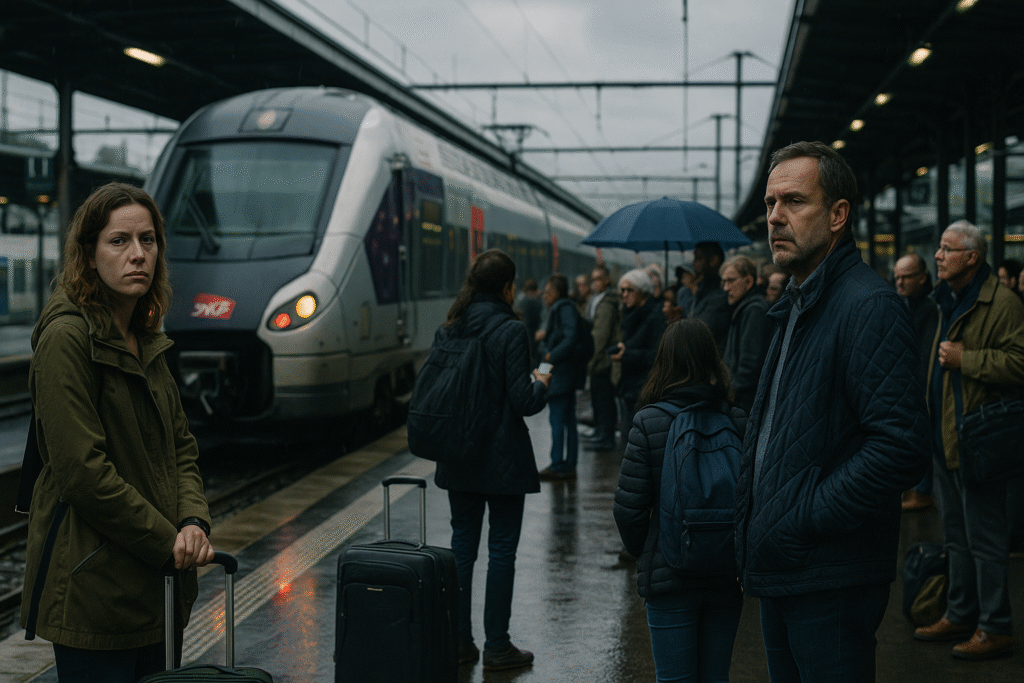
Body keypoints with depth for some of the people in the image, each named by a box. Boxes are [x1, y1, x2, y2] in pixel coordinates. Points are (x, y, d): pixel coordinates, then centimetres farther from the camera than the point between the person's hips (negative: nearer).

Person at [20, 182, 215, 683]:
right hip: (92, 588, -8)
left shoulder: (147, 340, 12)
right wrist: (169, 540, -15)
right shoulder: (67, 337, -14)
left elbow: (180, 448, 14)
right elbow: (83, 470, -20)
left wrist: (193, 521, -4)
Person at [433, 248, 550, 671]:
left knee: (461, 545, 13)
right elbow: (523, 401, -18)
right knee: (501, 550, 4)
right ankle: (496, 647, 10)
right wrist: (542, 384, 3)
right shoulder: (511, 331, -15)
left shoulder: (447, 330, 3)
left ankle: (458, 641, 19)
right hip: (503, 461, -5)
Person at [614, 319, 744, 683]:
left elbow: (629, 508, -12)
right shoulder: (738, 422, -5)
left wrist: (643, 553, 7)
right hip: (727, 576, 3)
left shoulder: (649, 423, -11)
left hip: (669, 577, -3)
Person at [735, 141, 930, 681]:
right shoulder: (795, 310, 16)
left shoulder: (869, 306, -16)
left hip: (831, 585, -9)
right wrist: (757, 527, 12)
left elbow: (900, 447, -25)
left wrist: (806, 518, -19)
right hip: (780, 575, 9)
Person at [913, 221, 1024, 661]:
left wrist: (966, 359, -21)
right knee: (955, 536, 17)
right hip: (945, 437, 9)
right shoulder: (947, 302, 15)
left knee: (984, 539, -3)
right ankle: (961, 615, 28)